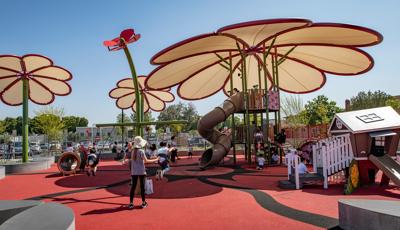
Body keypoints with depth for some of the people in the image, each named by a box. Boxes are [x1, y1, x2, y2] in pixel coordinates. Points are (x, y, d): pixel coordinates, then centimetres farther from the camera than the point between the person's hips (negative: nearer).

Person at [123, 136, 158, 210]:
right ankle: (143, 203, 12)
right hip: (141, 171, -4)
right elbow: (146, 161, -16)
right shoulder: (141, 151, -13)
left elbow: (131, 161, 10)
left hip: (134, 172, 5)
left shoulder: (132, 151, 3)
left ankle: (131, 203, 8)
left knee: (133, 186, 7)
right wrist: (155, 160, -10)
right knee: (142, 186, 5)